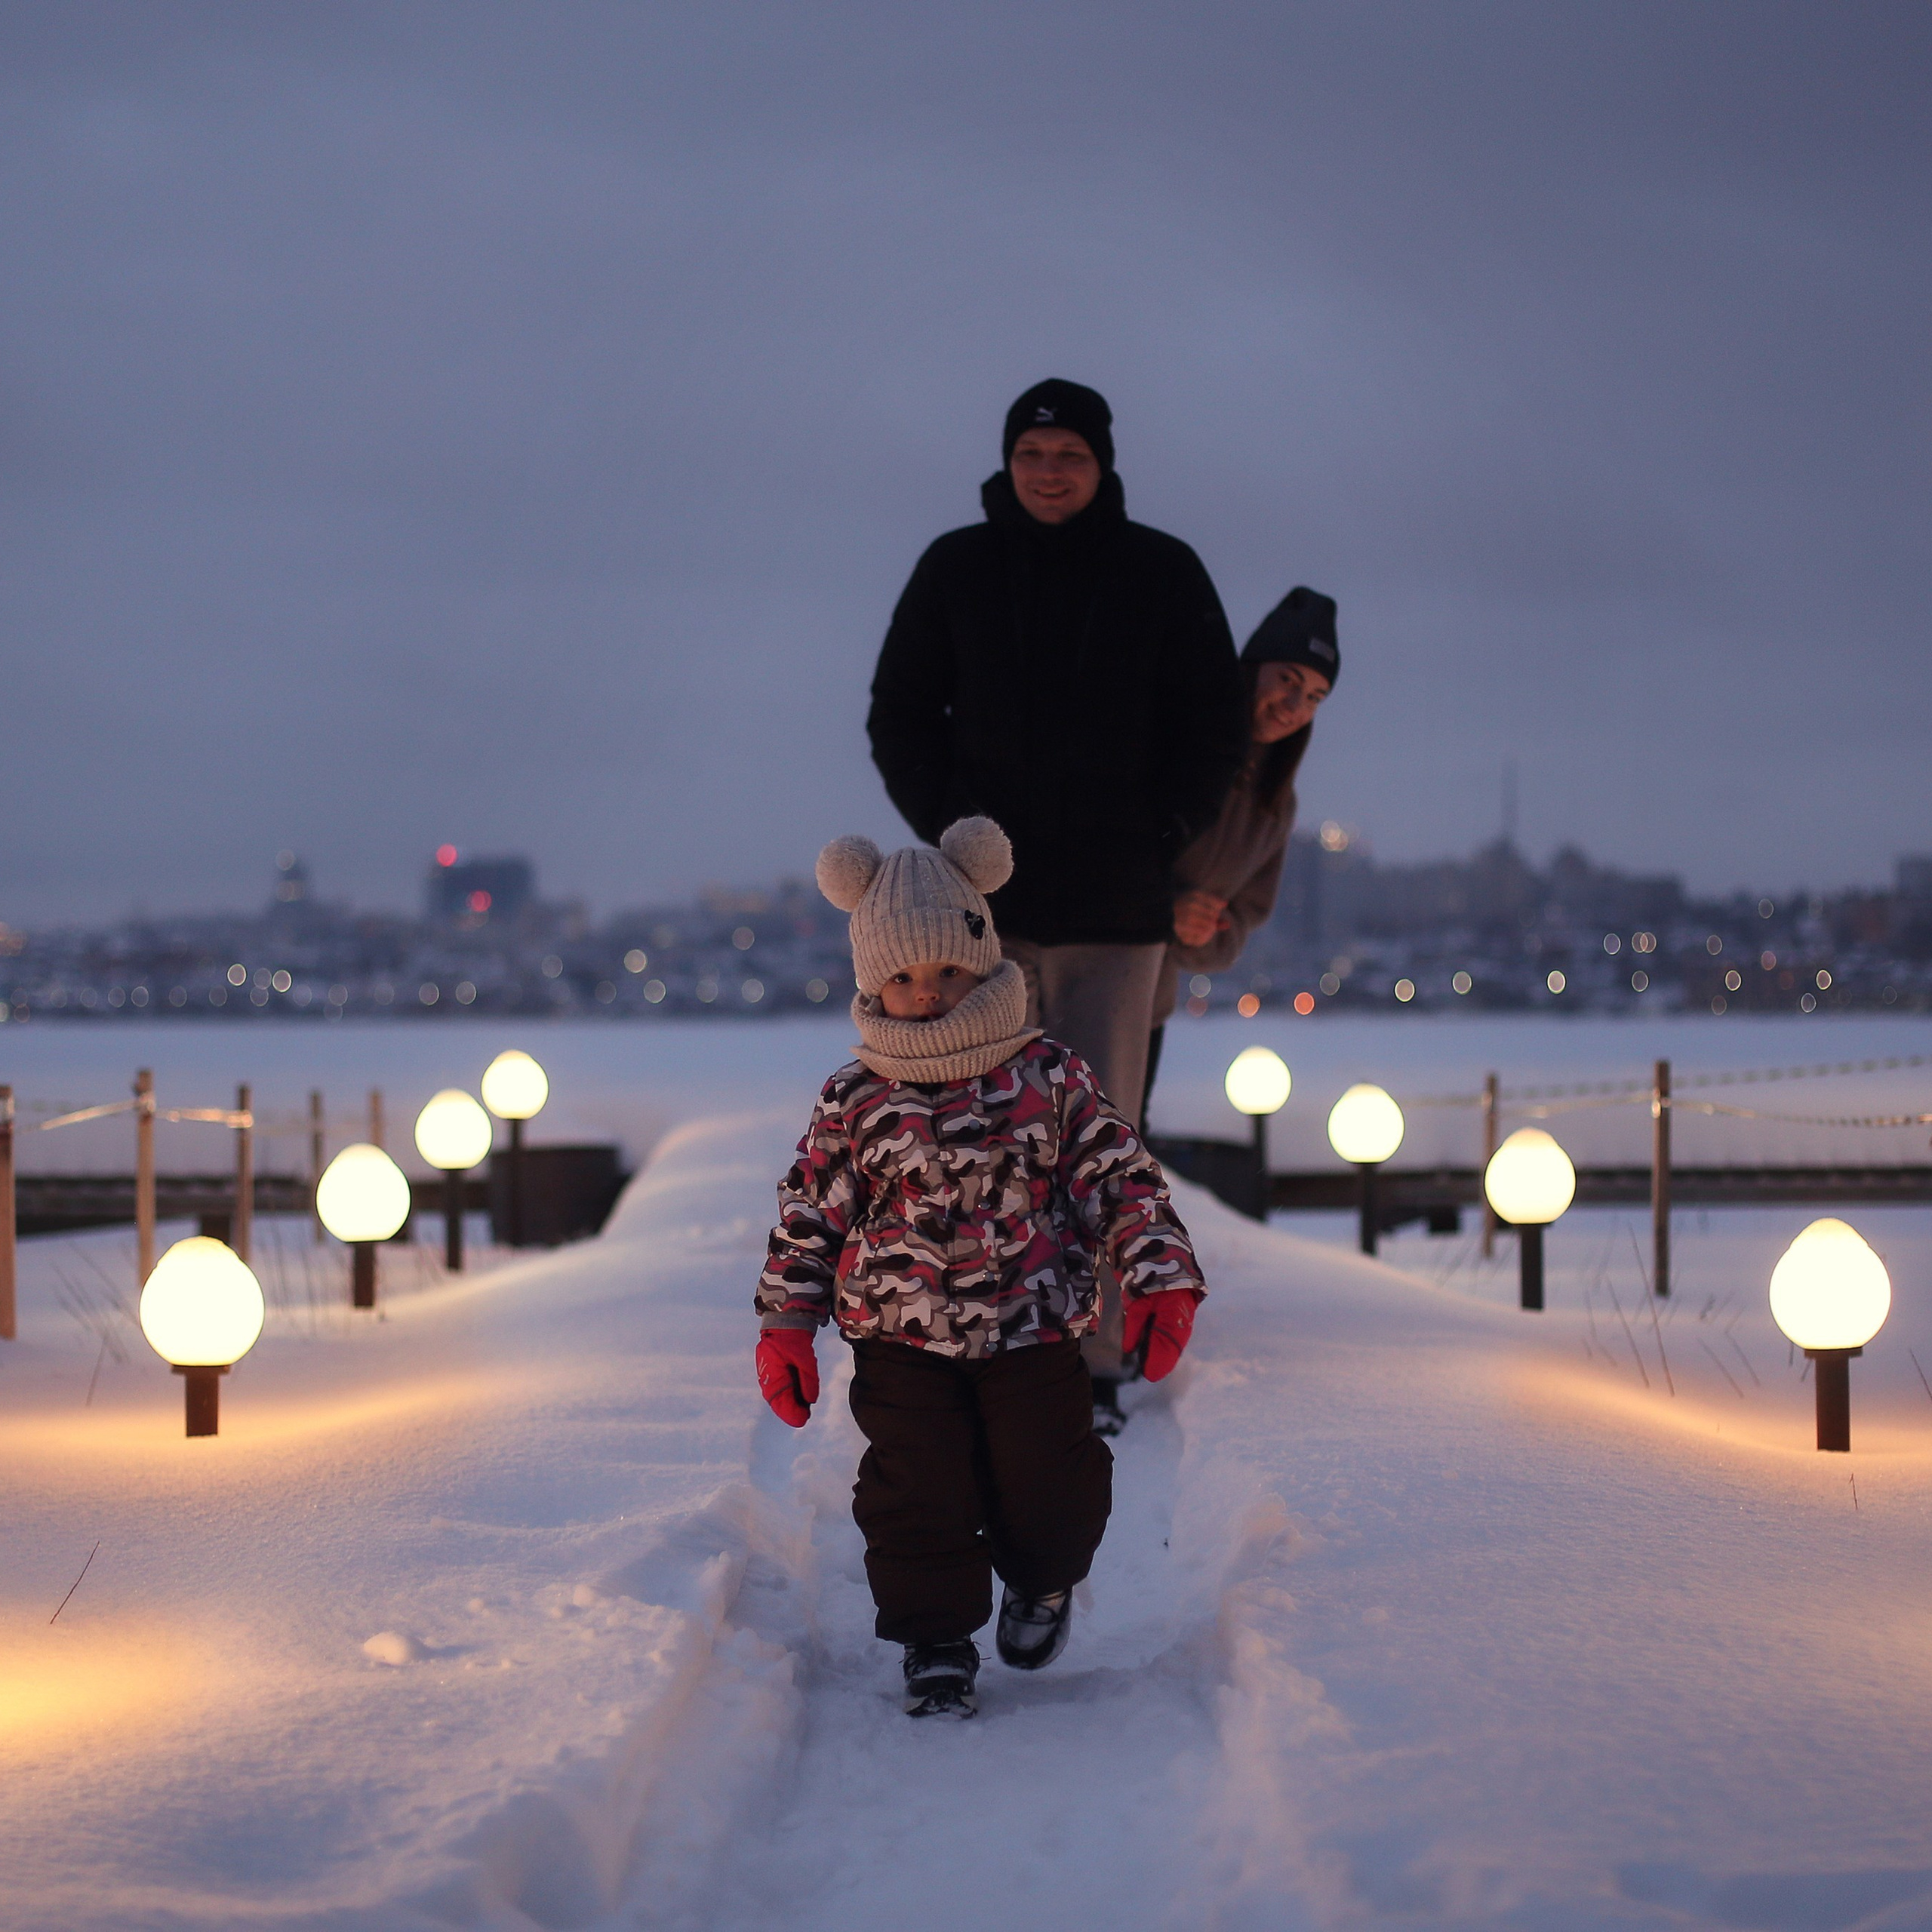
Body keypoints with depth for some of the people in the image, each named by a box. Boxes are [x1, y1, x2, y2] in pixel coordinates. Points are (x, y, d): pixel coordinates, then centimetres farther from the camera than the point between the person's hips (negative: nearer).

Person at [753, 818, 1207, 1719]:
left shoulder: (1050, 1077, -3)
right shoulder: (854, 1101, -3)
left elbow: (1121, 1178, 0)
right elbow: (809, 1214, 3)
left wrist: (1160, 1279, -8)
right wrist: (786, 1327, -1)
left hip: (1033, 1329, 0)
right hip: (900, 1339, 0)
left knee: (1048, 1488, 1)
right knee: (917, 1492, -4)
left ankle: (1042, 1579, 35)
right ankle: (937, 1643, 15)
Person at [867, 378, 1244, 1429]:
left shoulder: (1162, 573, 1)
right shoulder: (956, 568, 3)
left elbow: (1215, 731, 6)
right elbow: (899, 714, 10)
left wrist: (1155, 840, -3)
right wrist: (947, 826, -2)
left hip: (1113, 909, -1)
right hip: (982, 904, 1)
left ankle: (1091, 1365, 7)